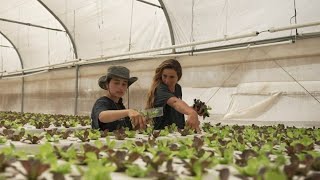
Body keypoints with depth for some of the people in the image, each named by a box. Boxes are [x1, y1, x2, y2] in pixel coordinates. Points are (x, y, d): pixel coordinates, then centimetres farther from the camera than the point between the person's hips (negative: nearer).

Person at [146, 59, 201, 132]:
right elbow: (175, 102, -36)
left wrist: (194, 109, 1)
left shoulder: (178, 88, 4)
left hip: (180, 131, 5)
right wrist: (191, 113, -52)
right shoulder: (160, 90, -18)